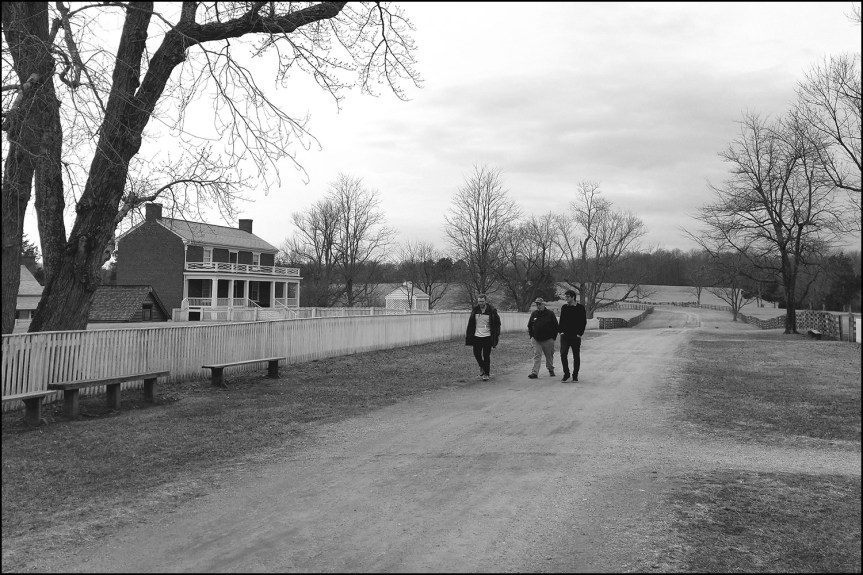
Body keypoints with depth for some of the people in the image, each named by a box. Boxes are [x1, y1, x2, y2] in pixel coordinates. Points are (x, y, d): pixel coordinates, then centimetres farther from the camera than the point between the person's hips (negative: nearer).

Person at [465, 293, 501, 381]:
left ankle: (486, 373, 8)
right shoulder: (475, 310, 3)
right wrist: (467, 334, 8)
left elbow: (497, 322, 2)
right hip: (477, 336, 3)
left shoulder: (491, 310, -6)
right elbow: (470, 322, 10)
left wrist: (497, 334, -4)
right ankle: (482, 367, 31)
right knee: (476, 354, 3)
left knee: (486, 356, -2)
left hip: (487, 336, -3)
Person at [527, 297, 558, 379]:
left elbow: (555, 326, 0)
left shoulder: (550, 313, -3)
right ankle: (534, 372, -11)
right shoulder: (534, 313, 6)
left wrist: (553, 337, -4)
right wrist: (531, 336, 6)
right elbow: (529, 325, 15)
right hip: (536, 339, 2)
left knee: (549, 355, 11)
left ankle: (551, 370, 31)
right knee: (536, 355, -7)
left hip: (548, 339, -2)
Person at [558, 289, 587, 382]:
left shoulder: (580, 308, -1)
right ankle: (566, 374, 2)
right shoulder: (564, 307, 9)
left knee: (576, 356, 5)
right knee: (563, 354, -10)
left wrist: (580, 333, -8)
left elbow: (584, 322, 0)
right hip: (565, 336, 2)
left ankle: (575, 375, 16)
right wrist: (561, 331, 2)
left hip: (576, 336, -2)